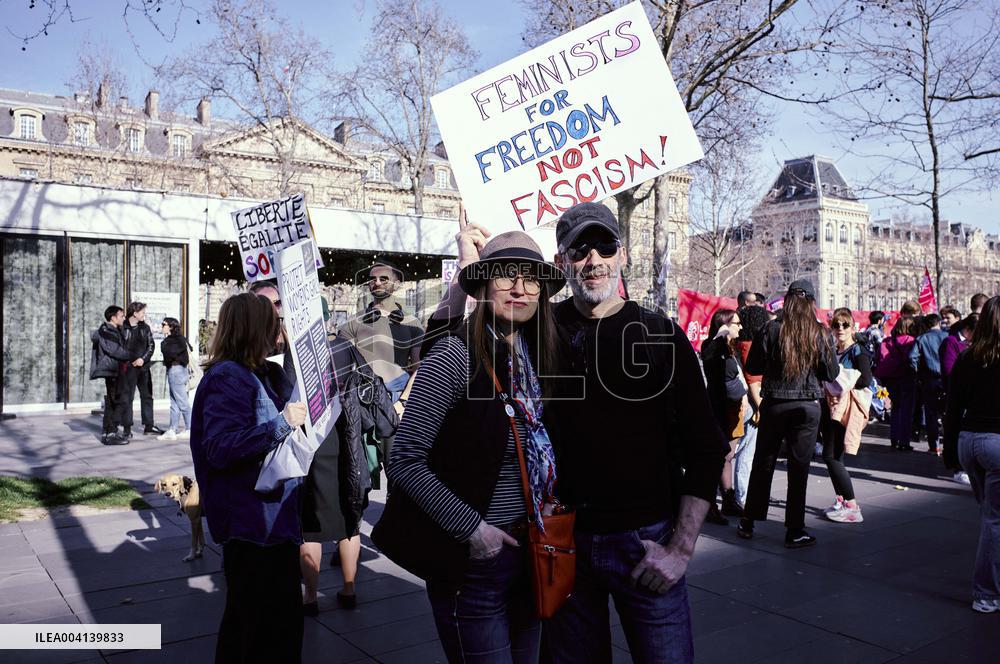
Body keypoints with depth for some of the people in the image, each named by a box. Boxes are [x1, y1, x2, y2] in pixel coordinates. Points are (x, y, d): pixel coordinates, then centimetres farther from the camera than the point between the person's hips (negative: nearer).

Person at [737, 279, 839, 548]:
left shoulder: (771, 329, -7)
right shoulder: (820, 334, -7)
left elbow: (752, 367, -2)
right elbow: (832, 373, 0)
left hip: (773, 405, 1)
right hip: (807, 407, -1)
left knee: (762, 464, 13)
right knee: (799, 468, 6)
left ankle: (748, 523, 21)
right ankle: (794, 531, 11)